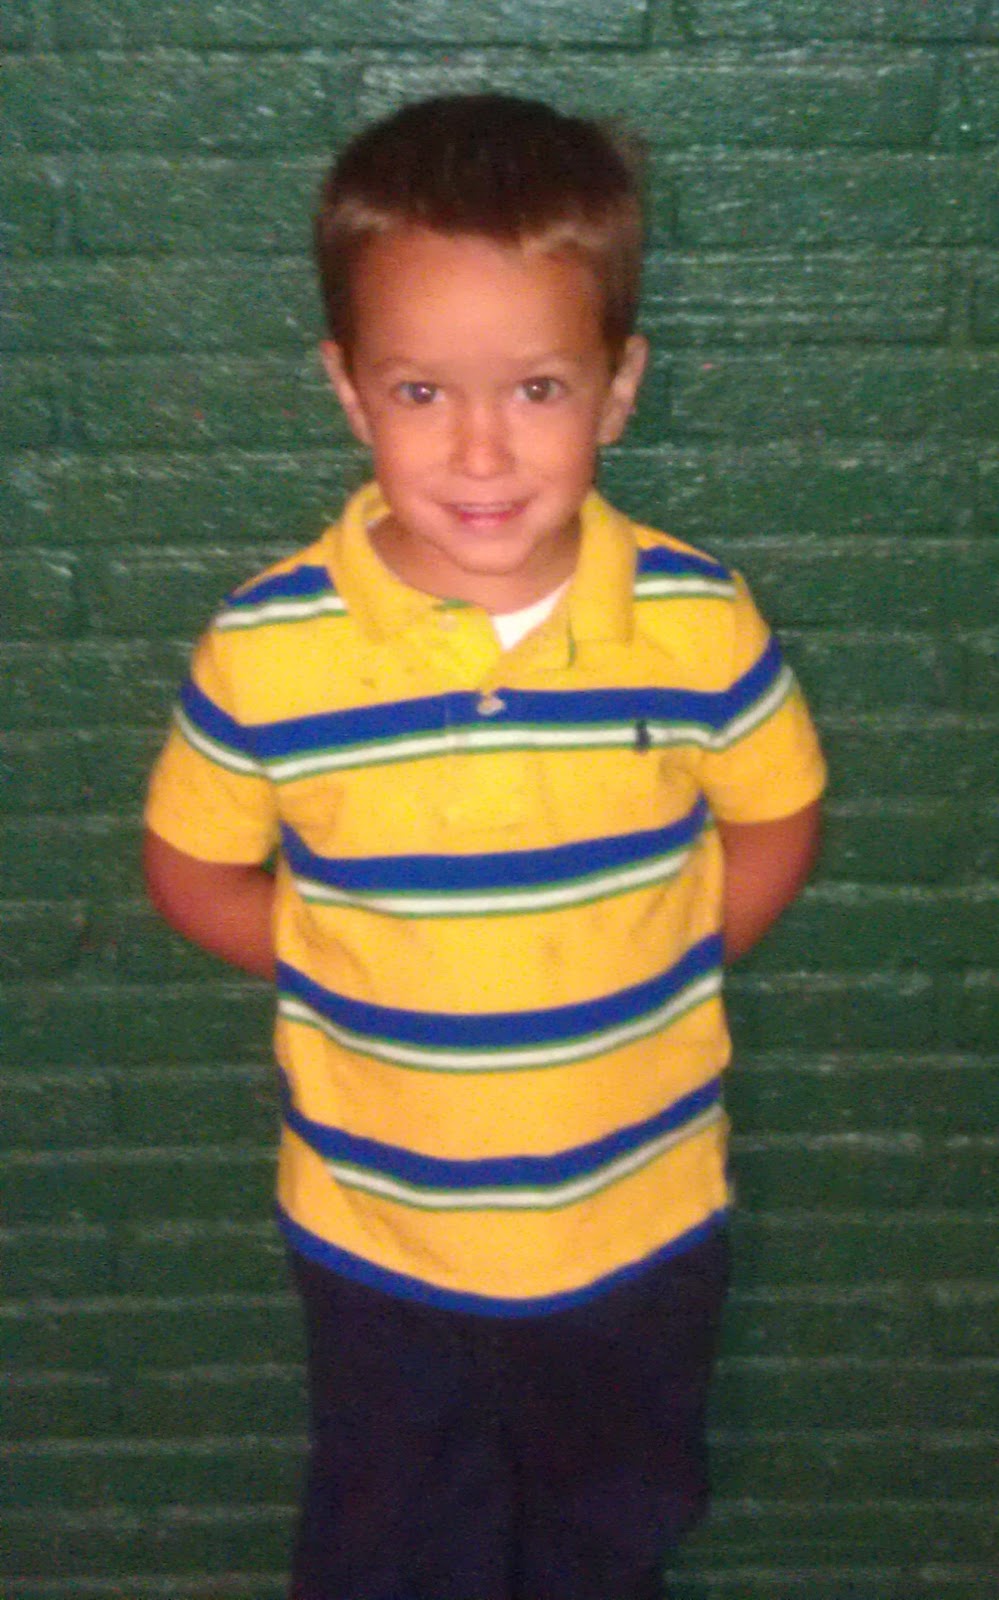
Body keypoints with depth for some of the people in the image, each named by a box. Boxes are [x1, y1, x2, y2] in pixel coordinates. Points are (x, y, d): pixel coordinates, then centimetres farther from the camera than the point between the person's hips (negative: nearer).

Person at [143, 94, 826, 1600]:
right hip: (377, 1233, -1)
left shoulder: (695, 620, -17)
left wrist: (643, 985, -9)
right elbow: (193, 868, -5)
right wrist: (357, 973, -13)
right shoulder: (268, 650, -20)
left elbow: (775, 817, -1)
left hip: (643, 1219, 1)